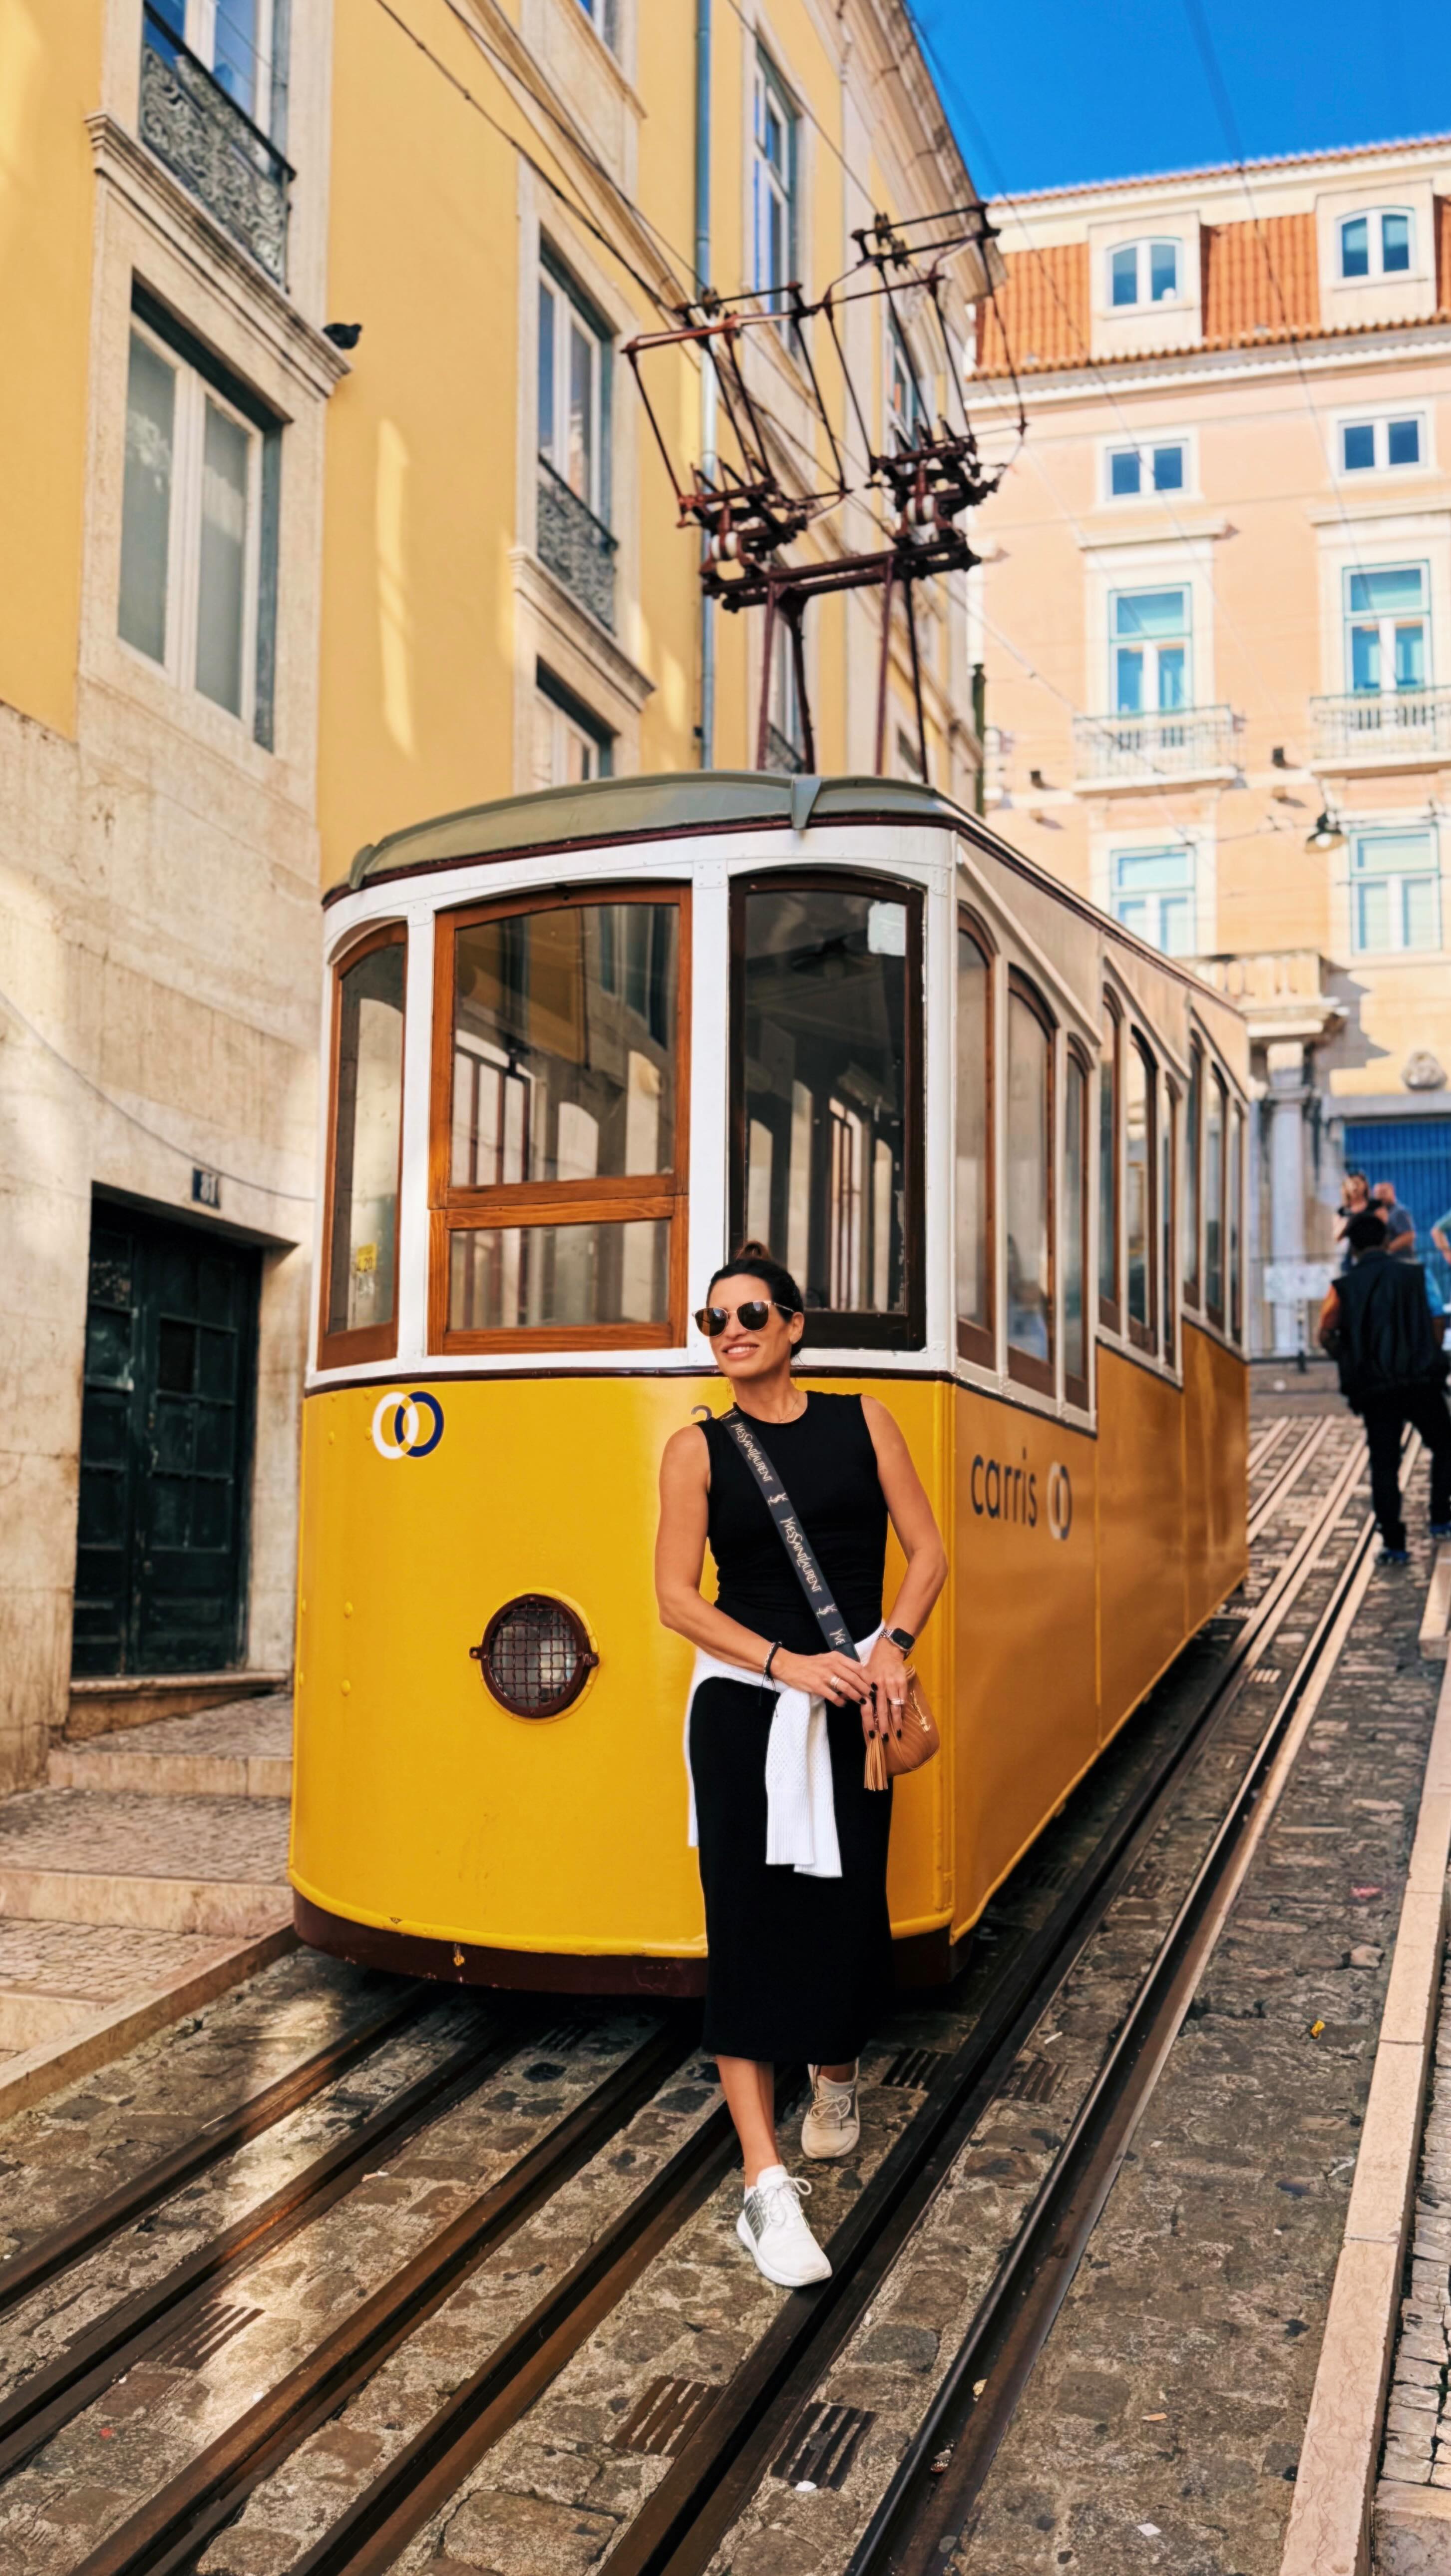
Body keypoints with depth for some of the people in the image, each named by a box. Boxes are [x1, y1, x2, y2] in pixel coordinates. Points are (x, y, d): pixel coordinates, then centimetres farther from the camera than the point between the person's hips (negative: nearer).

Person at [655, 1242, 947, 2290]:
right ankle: (767, 2185, -2)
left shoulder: (861, 1421, 5)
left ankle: (837, 2071, 38)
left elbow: (927, 1552, 5)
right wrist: (785, 1662, -15)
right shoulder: (699, 1448, 1)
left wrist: (892, 1647, -12)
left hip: (853, 1702, 1)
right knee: (747, 1923, -5)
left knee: (845, 1911, 3)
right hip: (742, 1704, -1)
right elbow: (678, 1595, -4)